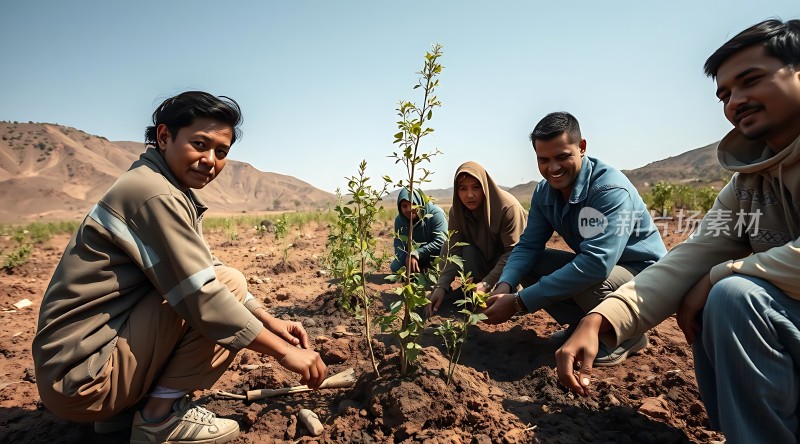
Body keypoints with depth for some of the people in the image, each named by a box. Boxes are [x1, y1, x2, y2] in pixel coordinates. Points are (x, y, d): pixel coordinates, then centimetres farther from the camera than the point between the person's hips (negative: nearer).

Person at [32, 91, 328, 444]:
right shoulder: (155, 195, -21)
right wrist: (284, 351, -18)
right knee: (230, 283, -17)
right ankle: (160, 415, -5)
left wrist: (270, 321, 0)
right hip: (83, 373, -9)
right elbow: (204, 297, -25)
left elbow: (206, 271, 9)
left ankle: (124, 409, 13)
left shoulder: (176, 194, 9)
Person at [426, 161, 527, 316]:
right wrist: (441, 286, -34)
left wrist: (487, 283, -37)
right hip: (485, 259, 3)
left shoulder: (508, 207, -30)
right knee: (467, 251, -27)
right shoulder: (456, 212, -15)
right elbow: (454, 252, -20)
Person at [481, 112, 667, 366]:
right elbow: (528, 246, -7)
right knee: (528, 267, -9)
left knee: (586, 282, -36)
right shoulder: (544, 192, -6)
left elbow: (596, 265, -39)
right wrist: (504, 286, -29)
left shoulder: (610, 190, -29)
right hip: (595, 264, 7)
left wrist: (520, 302, -39)